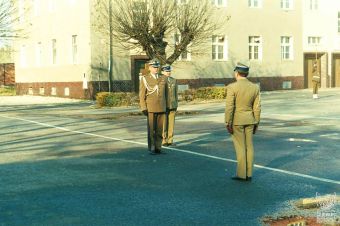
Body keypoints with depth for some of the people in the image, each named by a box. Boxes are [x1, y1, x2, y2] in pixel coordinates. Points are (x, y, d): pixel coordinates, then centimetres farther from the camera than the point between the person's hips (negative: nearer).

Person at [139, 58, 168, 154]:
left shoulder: (163, 79, 8)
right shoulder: (144, 79, -3)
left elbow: (165, 94, 13)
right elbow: (142, 95, -5)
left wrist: (166, 107, 10)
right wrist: (143, 108, -12)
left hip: (161, 108, 4)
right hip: (150, 109, -3)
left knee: (159, 129, 4)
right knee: (151, 129, -2)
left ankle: (158, 148, 12)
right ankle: (151, 149, 5)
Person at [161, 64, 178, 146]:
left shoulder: (173, 80, 8)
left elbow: (176, 93, 11)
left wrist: (176, 105, 8)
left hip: (172, 105, 4)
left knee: (171, 123, 5)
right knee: (163, 123, -1)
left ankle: (170, 140, 11)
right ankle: (163, 140, 6)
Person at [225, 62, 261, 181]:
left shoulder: (232, 87, -16)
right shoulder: (255, 87, -1)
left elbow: (229, 107, -17)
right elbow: (257, 107, 2)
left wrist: (228, 124, -12)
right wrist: (256, 123, 10)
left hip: (236, 120, -5)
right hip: (249, 120, 5)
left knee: (240, 147, 1)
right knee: (249, 146, 9)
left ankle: (241, 174, 5)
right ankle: (248, 174, 12)